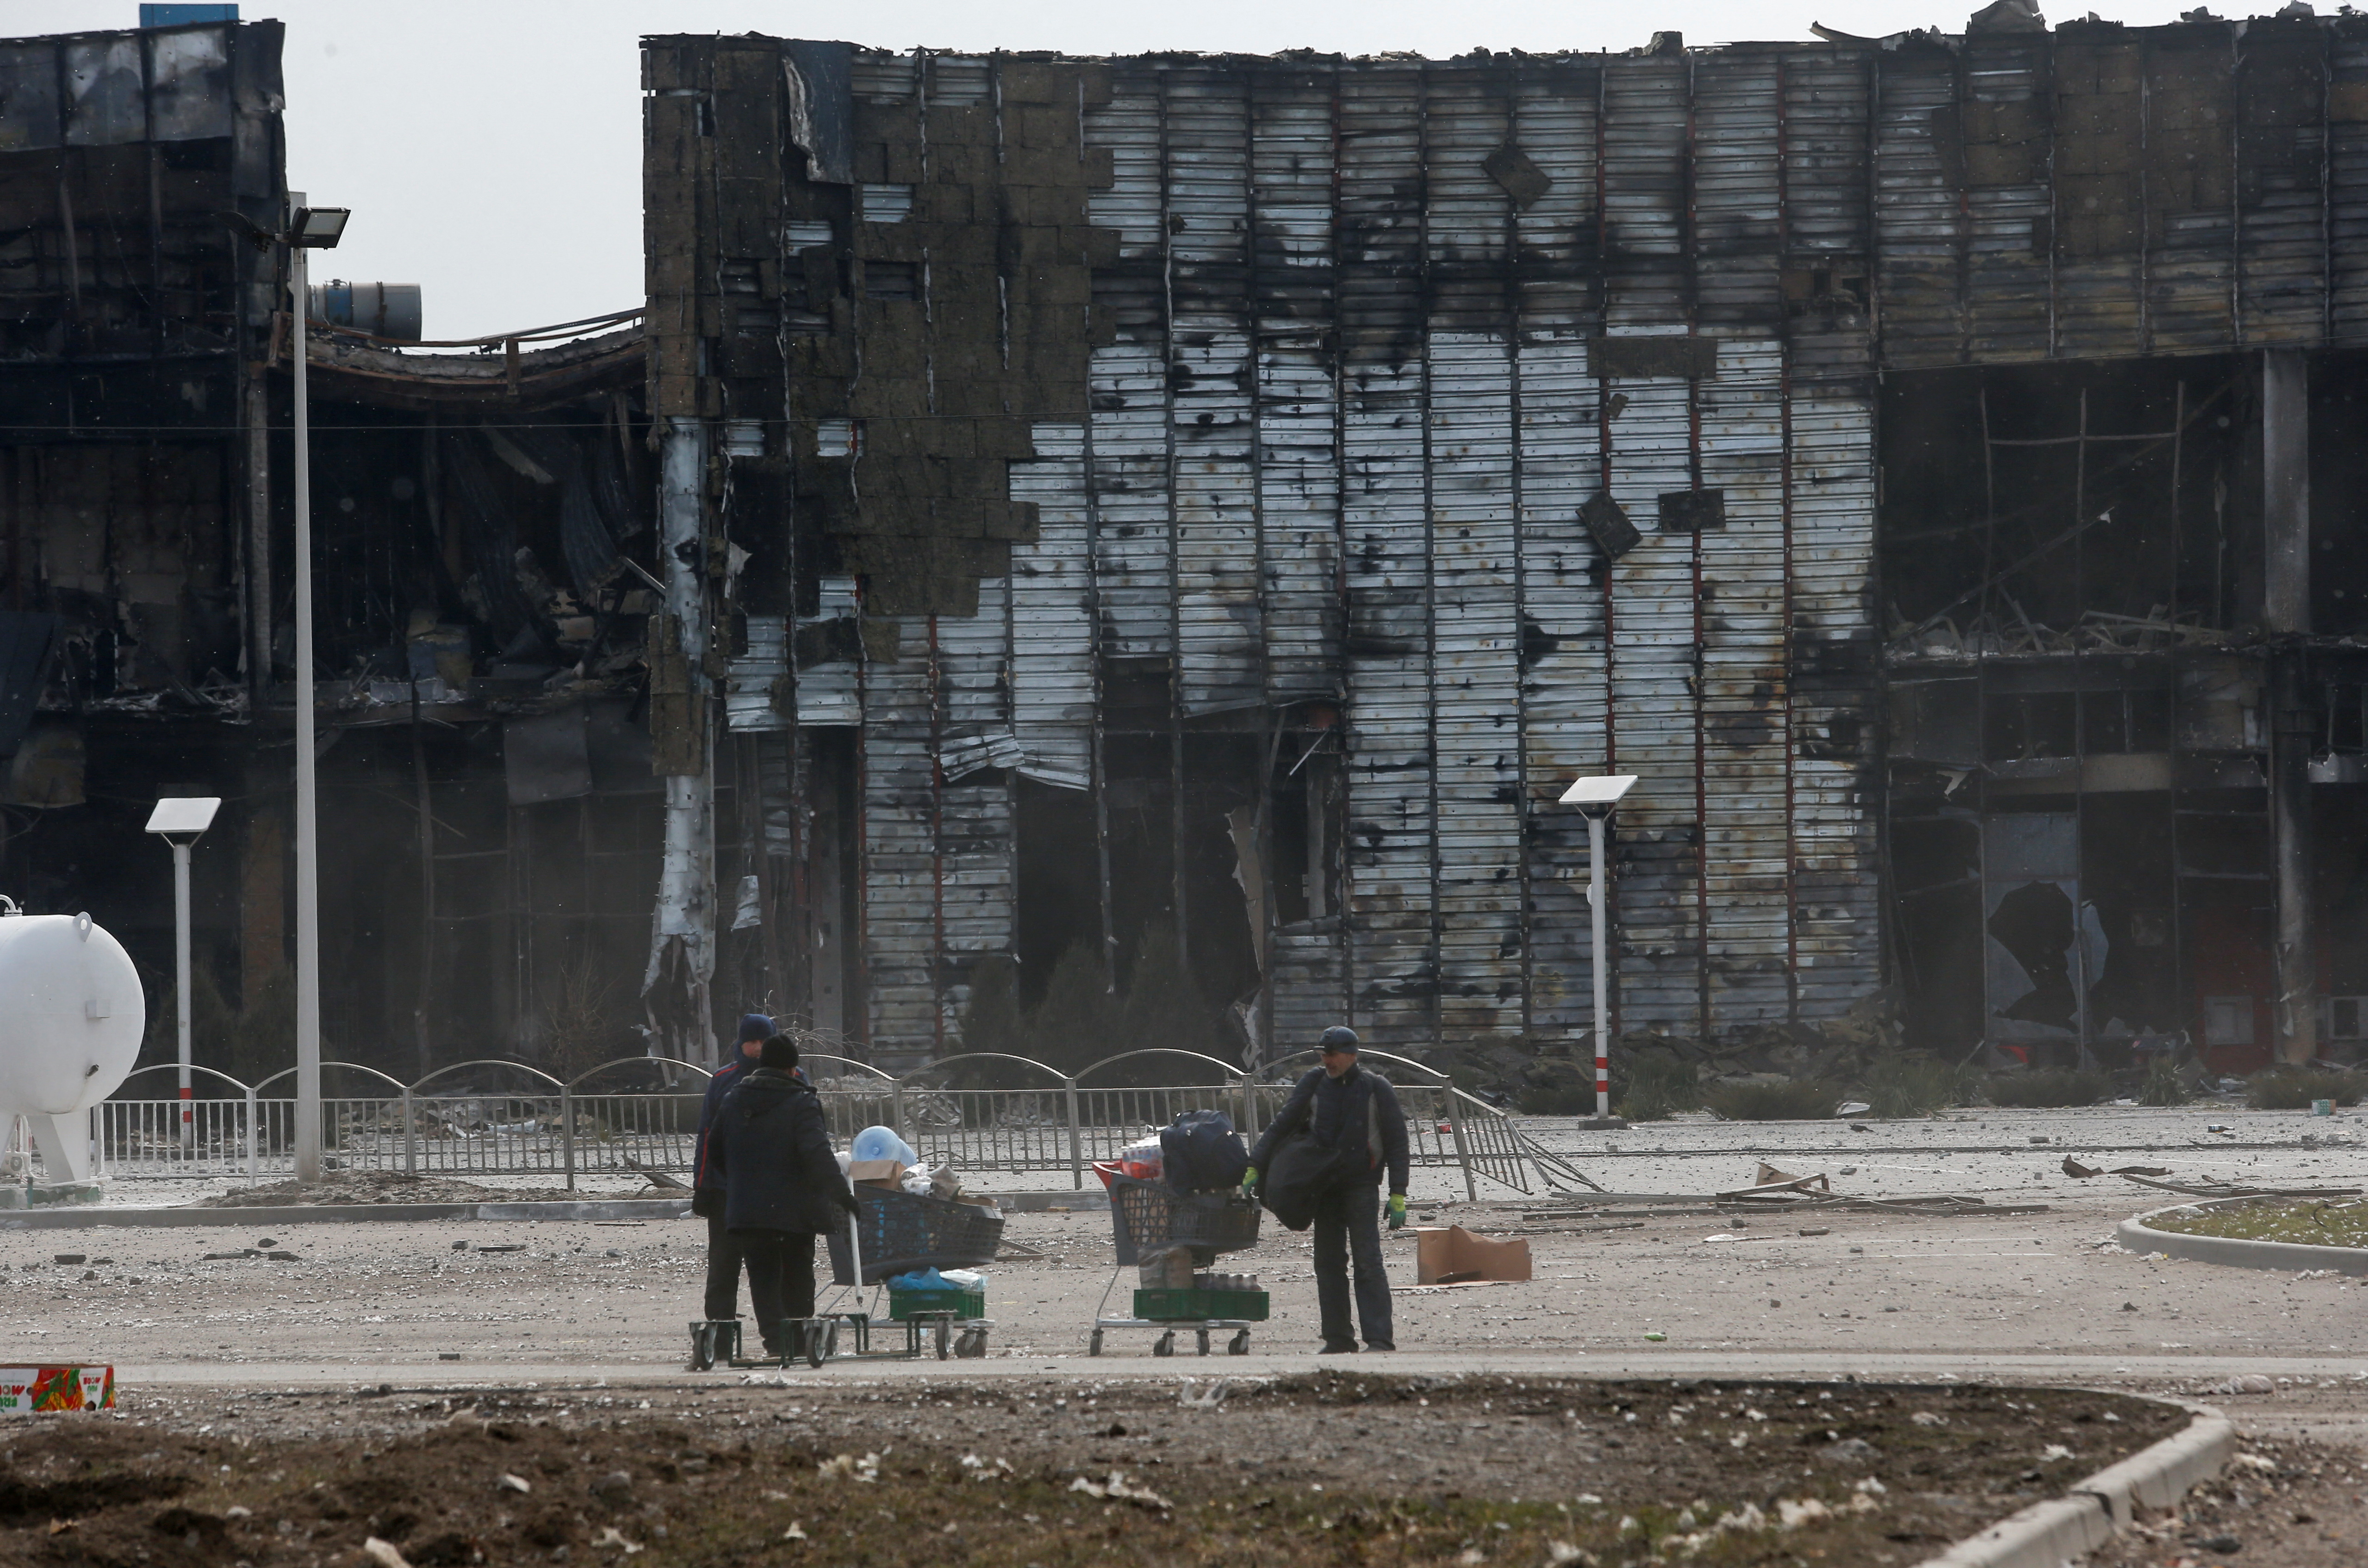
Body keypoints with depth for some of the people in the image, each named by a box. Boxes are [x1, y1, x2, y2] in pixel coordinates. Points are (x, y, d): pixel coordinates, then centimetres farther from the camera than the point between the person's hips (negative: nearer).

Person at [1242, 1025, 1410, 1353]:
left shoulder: (1377, 1089, -2)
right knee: (1328, 1264, 4)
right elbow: (1281, 1125, 9)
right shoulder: (1315, 1083, 8)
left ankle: (1380, 1339, -13)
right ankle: (1338, 1338, 9)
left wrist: (1398, 1196, -7)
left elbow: (1396, 1143, -1)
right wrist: (1254, 1167, 0)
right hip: (1324, 1187, 4)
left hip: (1362, 1187, -4)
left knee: (1368, 1262, -11)